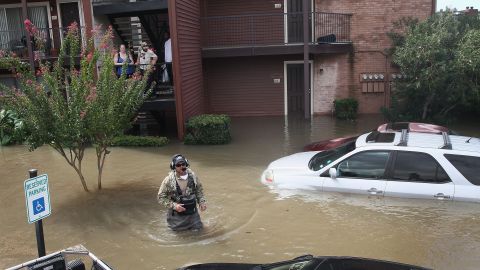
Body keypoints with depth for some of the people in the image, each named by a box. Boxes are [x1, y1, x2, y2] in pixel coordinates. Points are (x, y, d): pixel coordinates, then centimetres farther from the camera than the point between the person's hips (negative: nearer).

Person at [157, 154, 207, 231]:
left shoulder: (192, 176, -6)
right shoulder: (169, 180, -18)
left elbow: (199, 190, 10)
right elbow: (161, 197, -11)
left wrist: (202, 202, -3)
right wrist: (174, 205, -22)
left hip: (193, 213, 3)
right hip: (178, 215, -3)